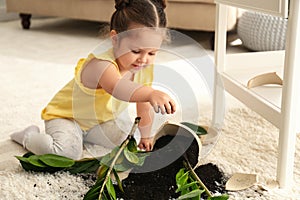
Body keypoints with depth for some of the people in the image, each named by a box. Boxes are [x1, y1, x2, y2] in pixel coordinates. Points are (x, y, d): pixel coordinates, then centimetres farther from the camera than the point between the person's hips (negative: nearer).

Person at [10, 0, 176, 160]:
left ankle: (82, 135, 19)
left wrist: (145, 136, 7)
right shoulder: (101, 64, -39)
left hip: (99, 121, 8)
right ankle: (29, 136, 3)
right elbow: (118, 88, -62)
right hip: (64, 115, -7)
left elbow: (144, 106, 1)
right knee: (69, 151, -28)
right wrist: (151, 94, -78)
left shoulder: (145, 69, -13)